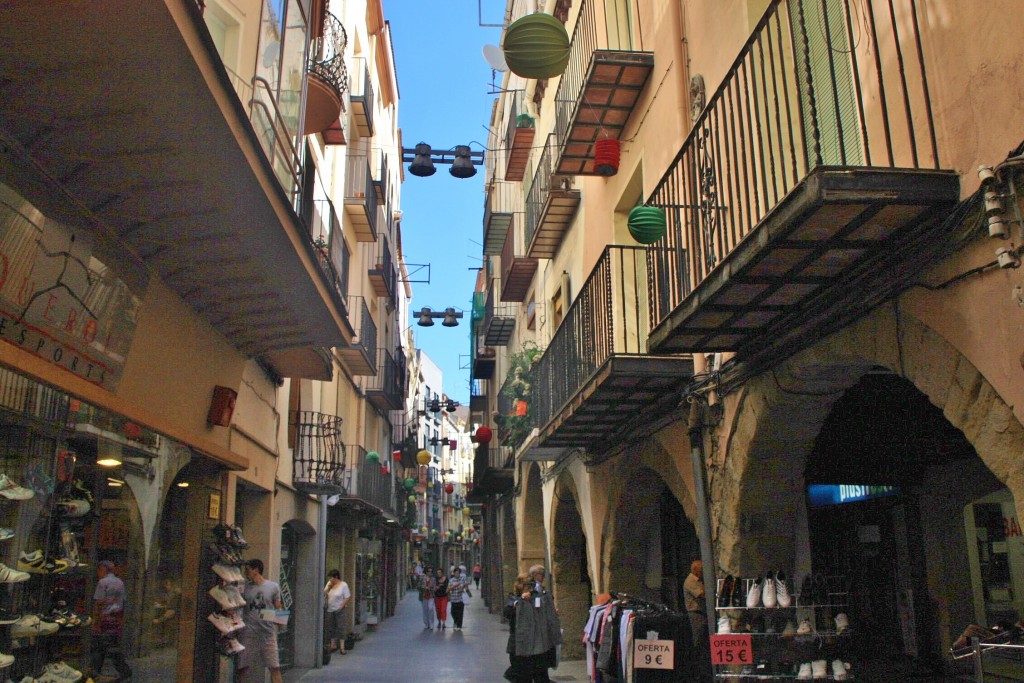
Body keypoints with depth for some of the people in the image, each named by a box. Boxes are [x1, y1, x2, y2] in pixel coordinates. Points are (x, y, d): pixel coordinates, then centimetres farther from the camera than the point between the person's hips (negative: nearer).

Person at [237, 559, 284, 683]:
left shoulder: (273, 587, 5)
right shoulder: (244, 587, 8)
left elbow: (278, 608, 11)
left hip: (268, 631, -1)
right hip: (248, 630, 1)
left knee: (274, 667, -3)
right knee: (243, 666, 3)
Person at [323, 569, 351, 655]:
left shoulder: (343, 585, -9)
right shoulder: (329, 584, 7)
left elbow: (347, 597, -11)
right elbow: (324, 594, 7)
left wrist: (340, 607, -15)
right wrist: (329, 587, -8)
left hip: (340, 611, -6)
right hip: (330, 610, 6)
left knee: (340, 628, -5)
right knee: (331, 628, 9)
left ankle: (342, 647, -4)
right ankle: (333, 645, 21)